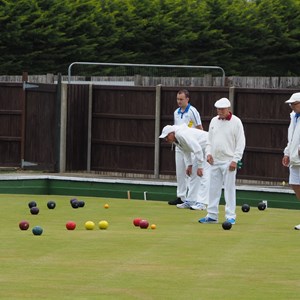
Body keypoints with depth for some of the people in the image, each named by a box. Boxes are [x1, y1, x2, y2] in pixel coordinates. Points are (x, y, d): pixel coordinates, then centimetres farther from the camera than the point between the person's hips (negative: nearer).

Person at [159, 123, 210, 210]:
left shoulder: (182, 135, -31)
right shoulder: (175, 139, -1)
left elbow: (197, 150, -32)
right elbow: (186, 151, 13)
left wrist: (200, 166, -29)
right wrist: (189, 165, 5)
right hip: (200, 149, 10)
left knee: (204, 174, -17)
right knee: (193, 174, 10)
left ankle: (201, 203, -21)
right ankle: (190, 201, 15)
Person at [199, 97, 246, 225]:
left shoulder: (236, 122, -5)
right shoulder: (214, 121, 12)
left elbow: (240, 143, -6)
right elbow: (209, 140, 19)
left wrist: (235, 160, -12)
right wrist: (208, 153, 2)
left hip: (229, 161, -5)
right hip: (215, 161, 5)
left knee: (229, 189, -4)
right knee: (213, 188, 6)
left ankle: (230, 216, -1)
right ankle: (212, 215, 12)